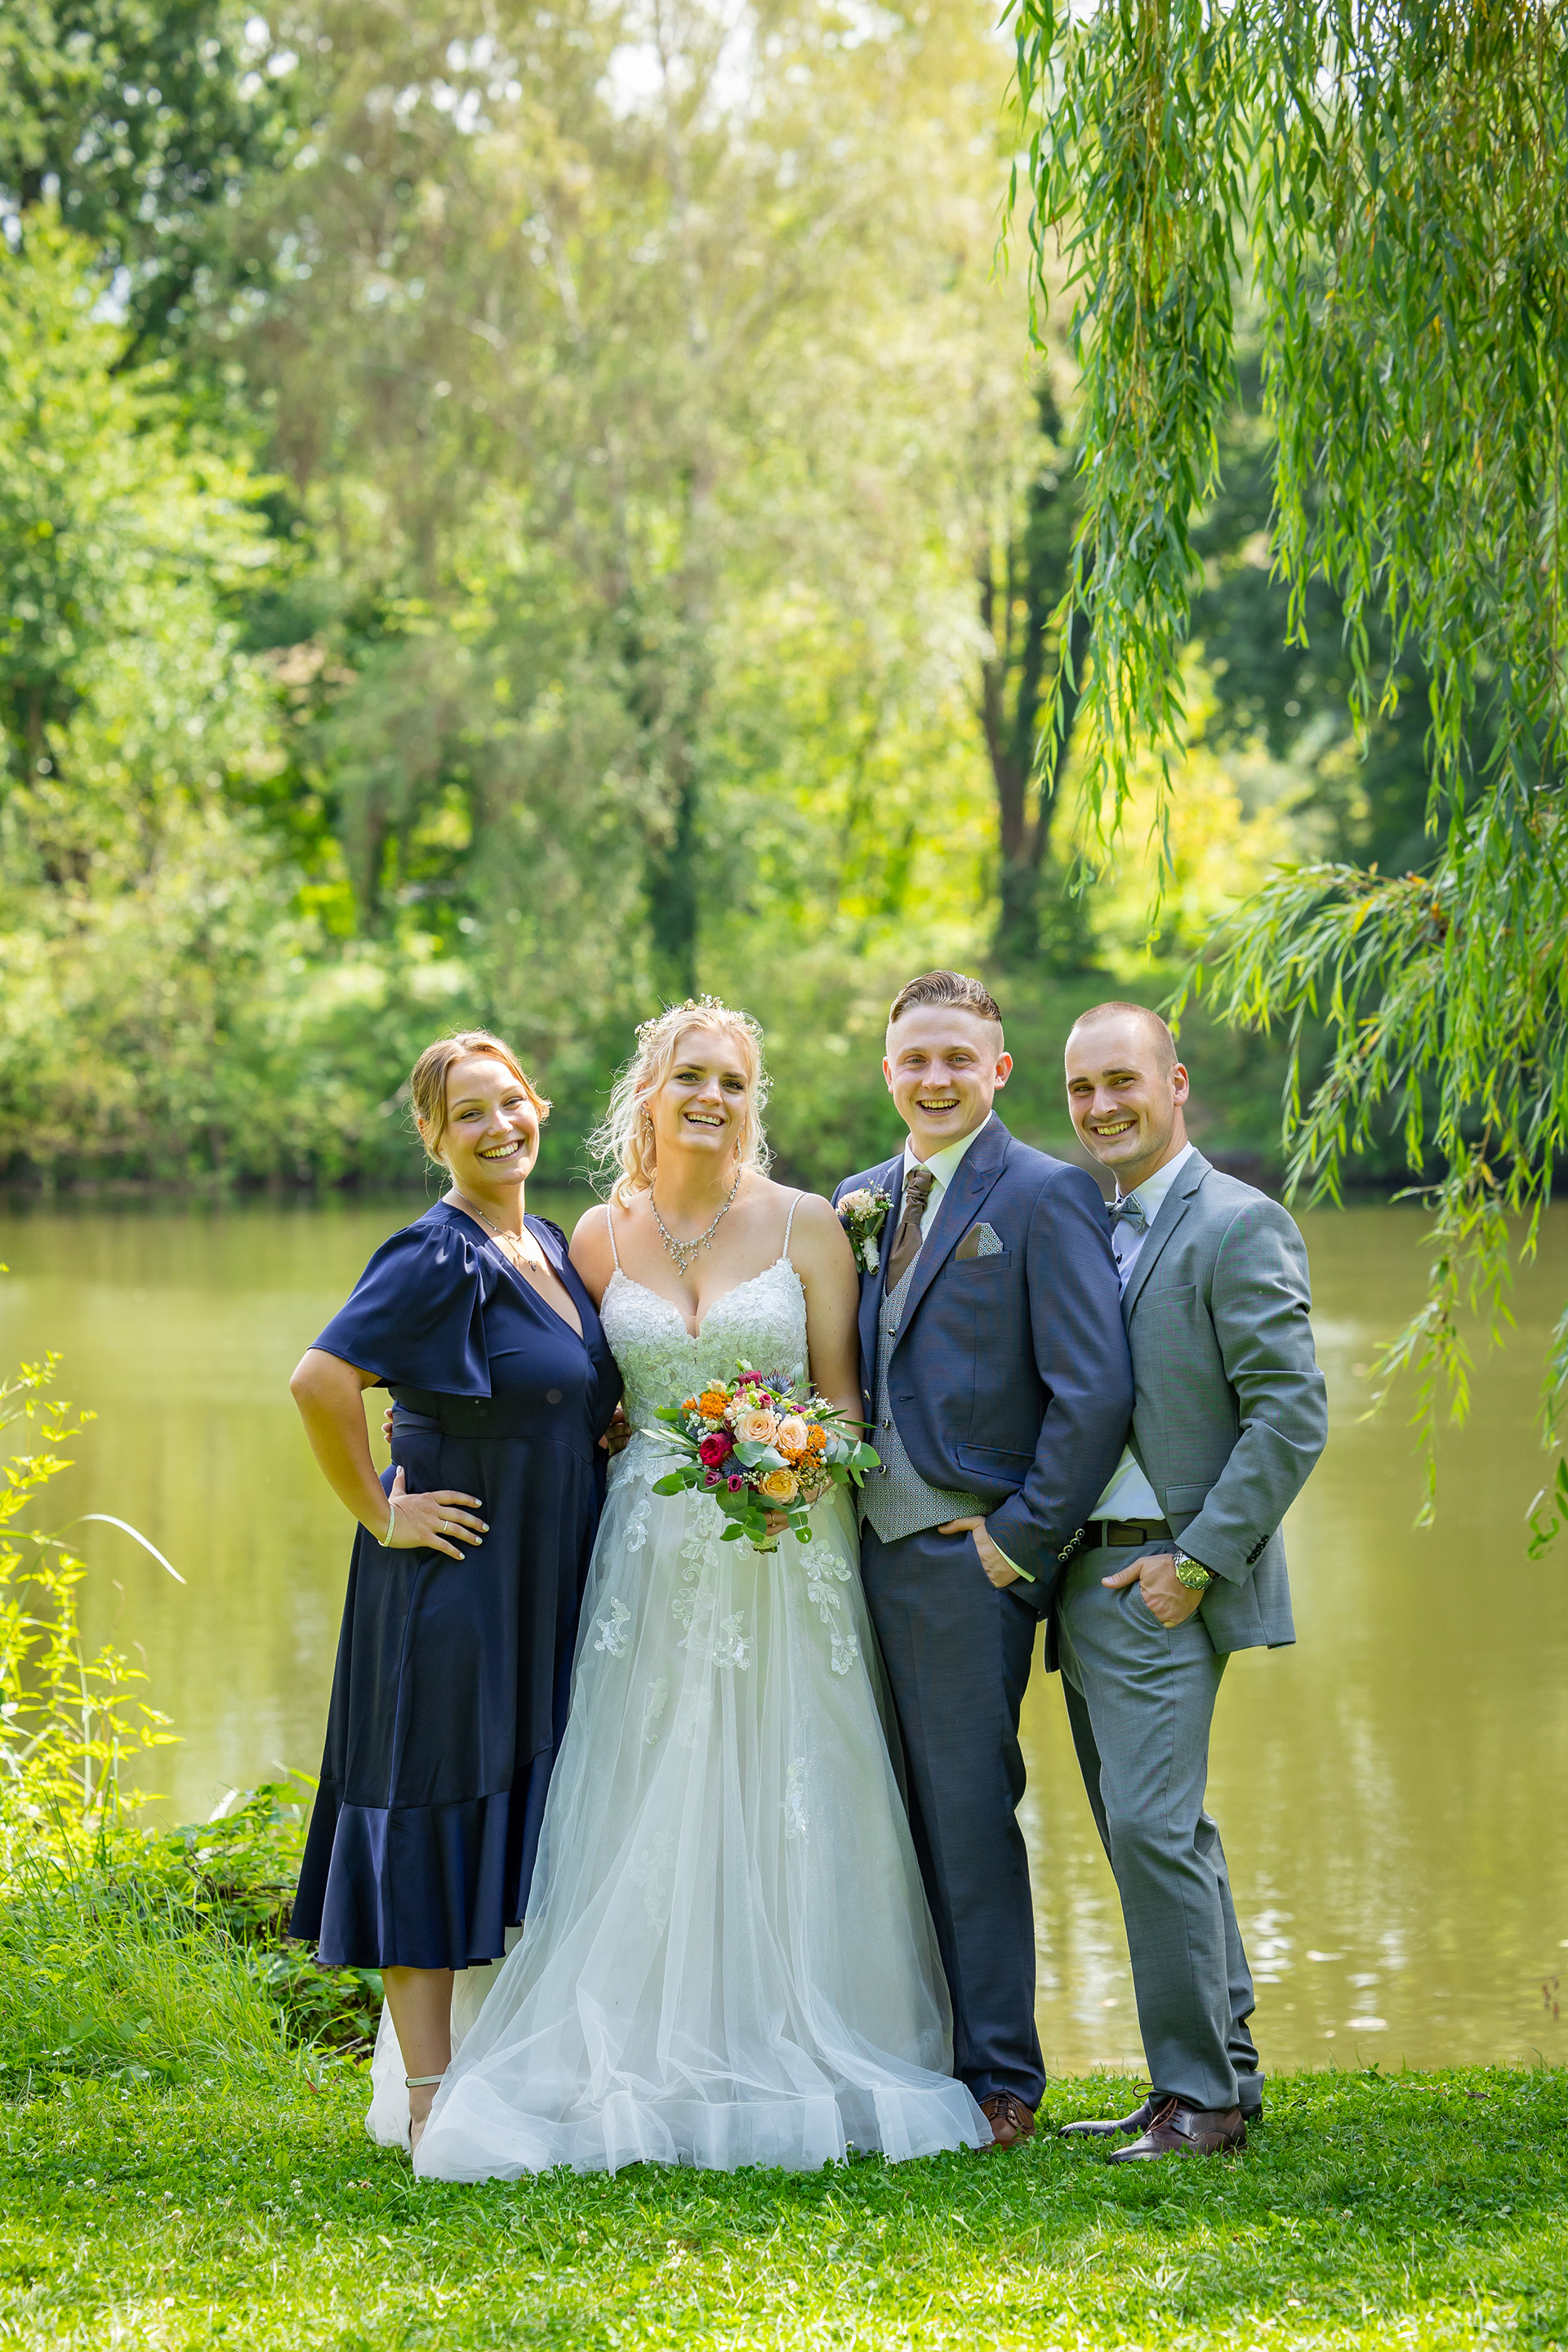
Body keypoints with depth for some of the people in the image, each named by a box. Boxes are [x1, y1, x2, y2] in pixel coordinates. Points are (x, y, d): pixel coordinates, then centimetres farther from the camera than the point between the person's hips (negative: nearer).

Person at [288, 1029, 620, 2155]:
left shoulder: (553, 1248, 10)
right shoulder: (440, 1256, -16)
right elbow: (321, 1381, -27)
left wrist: (621, 1431, 9)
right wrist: (380, 1512, -20)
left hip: (547, 1589, 8)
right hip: (453, 1585, -8)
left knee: (527, 1823, 13)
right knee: (437, 1818, -2)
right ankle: (431, 2102, 4)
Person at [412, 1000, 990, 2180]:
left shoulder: (806, 1226, 2)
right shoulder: (602, 1236, 7)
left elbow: (840, 1395, 3)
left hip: (786, 1555, -1)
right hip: (651, 1550, 2)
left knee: (789, 1807, 0)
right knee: (648, 1810, -1)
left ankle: (805, 2064, 10)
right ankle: (658, 2074, 5)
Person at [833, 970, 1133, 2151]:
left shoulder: (1046, 1196, -8)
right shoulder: (862, 1201, 14)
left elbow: (1096, 1390, -13)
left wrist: (1022, 1539, -13)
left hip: (969, 1555, -6)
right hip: (871, 1548, 7)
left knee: (969, 1814, -2)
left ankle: (1000, 2078, 8)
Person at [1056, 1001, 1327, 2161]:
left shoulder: (1240, 1225, -9)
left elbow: (1293, 1417, -14)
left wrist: (1198, 1562, -17)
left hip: (1164, 1575, -8)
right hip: (1085, 1576, 8)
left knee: (1151, 1825, -13)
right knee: (1165, 1835, 12)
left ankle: (1199, 2096, -5)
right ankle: (1225, 2074, 21)